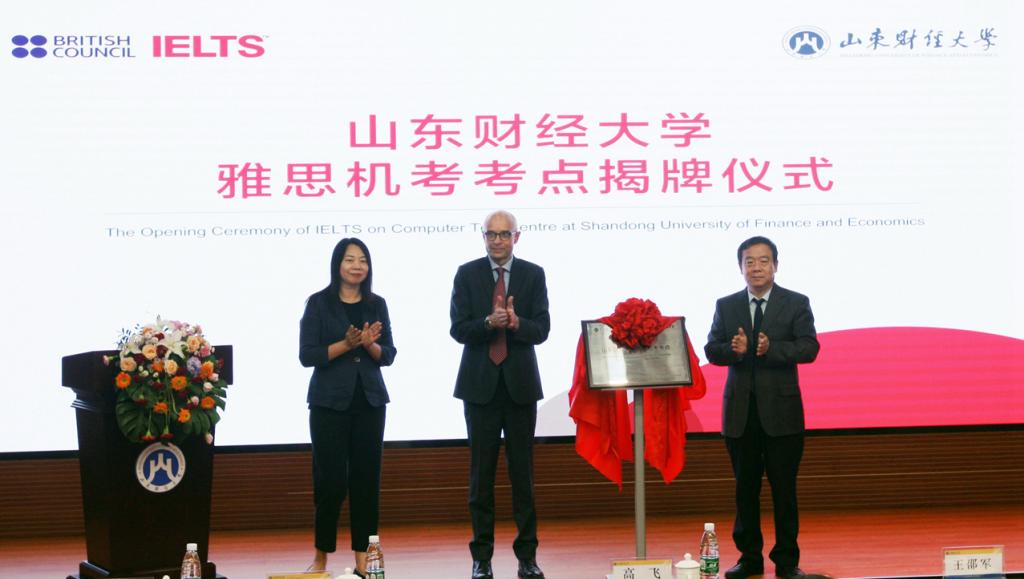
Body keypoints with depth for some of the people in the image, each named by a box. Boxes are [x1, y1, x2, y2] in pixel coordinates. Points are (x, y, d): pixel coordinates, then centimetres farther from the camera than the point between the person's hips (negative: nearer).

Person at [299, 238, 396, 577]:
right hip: (330, 401, -3)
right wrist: (346, 344, -17)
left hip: (370, 400, 3)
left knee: (366, 479, 3)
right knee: (331, 480, -4)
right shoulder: (319, 303, -2)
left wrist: (369, 344, -13)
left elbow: (388, 355, 7)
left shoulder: (376, 304, 8)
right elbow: (307, 355, -7)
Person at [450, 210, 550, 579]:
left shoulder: (533, 275, 4)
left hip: (520, 383, 0)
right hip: (480, 383, 0)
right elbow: (458, 329, -4)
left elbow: (541, 330, -3)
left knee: (523, 471, 4)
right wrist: (489, 323, -22)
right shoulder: (467, 274, 3)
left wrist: (516, 323, -23)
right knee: (482, 472, 4)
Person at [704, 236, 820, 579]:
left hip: (781, 410, -2)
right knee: (745, 488, 8)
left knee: (784, 488, 2)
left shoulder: (796, 304, 1)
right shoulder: (726, 306, 8)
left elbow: (809, 348, -9)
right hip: (740, 410, 2)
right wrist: (734, 350, -19)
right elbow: (711, 350, 2)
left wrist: (772, 349, -24)